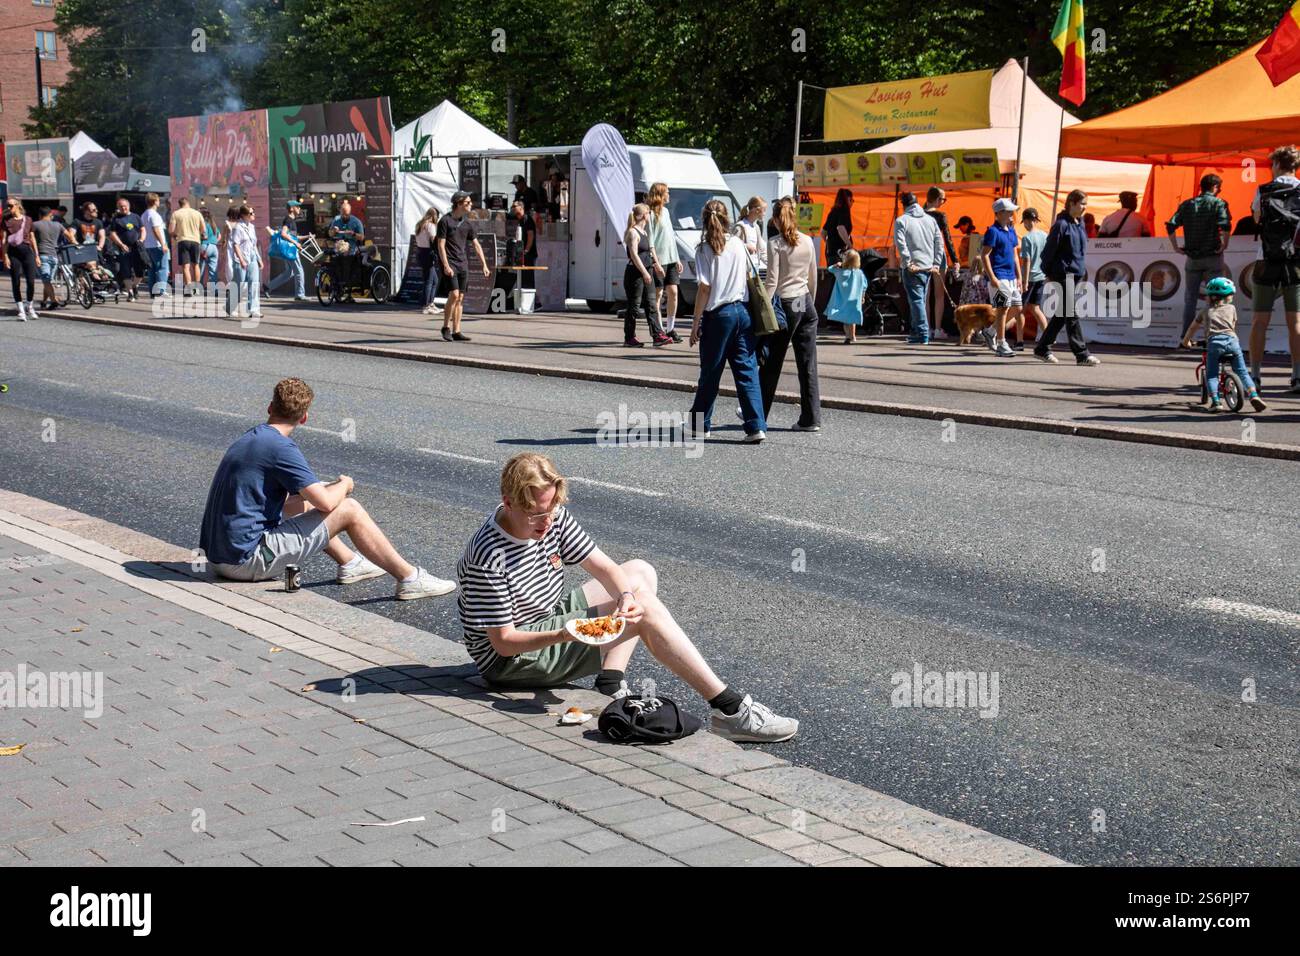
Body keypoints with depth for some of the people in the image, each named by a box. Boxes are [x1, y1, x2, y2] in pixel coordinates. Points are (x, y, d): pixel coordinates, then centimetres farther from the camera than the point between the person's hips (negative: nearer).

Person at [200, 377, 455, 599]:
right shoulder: (281, 447, -16)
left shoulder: (248, 439, 13)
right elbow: (325, 502, -18)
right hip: (246, 561, -9)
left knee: (303, 503, 28)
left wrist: (326, 488, 24)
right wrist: (344, 485, 3)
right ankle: (410, 578, 3)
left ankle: (349, 562, 41)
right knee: (349, 510, -4)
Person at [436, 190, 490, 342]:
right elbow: (441, 245, -9)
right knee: (454, 294, -16)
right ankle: (446, 327, -1)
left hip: (463, 264, 6)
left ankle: (456, 331, 7)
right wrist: (446, 266, -18)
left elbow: (476, 245, 14)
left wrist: (484, 265, 8)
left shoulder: (467, 223, 11)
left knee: (460, 298, 4)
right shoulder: (445, 221, -6)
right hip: (449, 263, -6)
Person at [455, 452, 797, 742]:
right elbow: (504, 642, -24)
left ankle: (611, 681, -9)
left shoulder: (553, 516, -5)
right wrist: (563, 636, -39)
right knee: (646, 610, -19)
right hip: (511, 658, -9)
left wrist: (625, 596, -27)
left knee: (641, 572, 9)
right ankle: (731, 710, -21)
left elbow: (602, 566, -5)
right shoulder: (487, 558, -28)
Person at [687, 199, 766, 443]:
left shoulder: (704, 250, -8)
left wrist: (695, 323, -7)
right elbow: (749, 278, 10)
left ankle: (700, 423, 22)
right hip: (742, 311, 4)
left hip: (718, 315, -4)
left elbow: (705, 288, -12)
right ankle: (756, 426, -6)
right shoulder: (738, 244, 6)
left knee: (710, 372, 8)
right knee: (747, 370, 2)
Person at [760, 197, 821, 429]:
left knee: (771, 364, 7)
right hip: (806, 304, 5)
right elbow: (813, 279, 13)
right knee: (808, 364, 4)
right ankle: (811, 419, 4)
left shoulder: (776, 244, -10)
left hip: (785, 305, -5)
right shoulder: (808, 242, 6)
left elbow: (772, 282, -14)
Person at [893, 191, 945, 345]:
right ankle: (916, 331, 23)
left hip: (913, 268, -6)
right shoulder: (930, 220, 12)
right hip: (928, 267, 6)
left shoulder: (901, 221, -4)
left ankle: (923, 335, -11)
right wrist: (936, 264, 8)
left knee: (916, 300, -5)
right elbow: (939, 243, 8)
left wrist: (908, 263, -13)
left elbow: (901, 244, -15)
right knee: (920, 300, 16)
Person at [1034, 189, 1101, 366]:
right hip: (1064, 275, -9)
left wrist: (1084, 271, 17)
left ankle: (1042, 348, 20)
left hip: (1078, 275, 9)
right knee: (1071, 315, -7)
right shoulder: (1061, 224, -10)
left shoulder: (1081, 224, 14)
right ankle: (1082, 354, -7)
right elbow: (1049, 250, -9)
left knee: (1062, 315, 11)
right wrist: (1048, 273, -6)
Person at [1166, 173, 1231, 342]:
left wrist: (1176, 247, 3)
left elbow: (1171, 225, -2)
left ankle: (1185, 337, 9)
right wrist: (1224, 245, -11)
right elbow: (1225, 226, -21)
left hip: (1192, 258, 3)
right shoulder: (1218, 203, -4)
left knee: (1190, 298, 10)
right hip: (1212, 257, -3)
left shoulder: (1187, 204, 8)